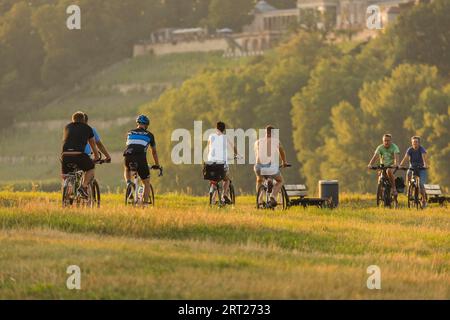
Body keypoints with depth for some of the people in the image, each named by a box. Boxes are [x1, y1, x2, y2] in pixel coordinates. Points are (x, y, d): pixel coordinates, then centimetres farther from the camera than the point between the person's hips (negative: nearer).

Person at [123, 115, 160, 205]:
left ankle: (128, 182, 10)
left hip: (128, 157, 2)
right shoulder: (149, 135, 19)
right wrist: (157, 165, 39)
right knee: (146, 183, 13)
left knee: (127, 170, 38)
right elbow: (154, 152, 27)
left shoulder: (130, 133, 25)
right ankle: (145, 203, 1)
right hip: (141, 159, -2)